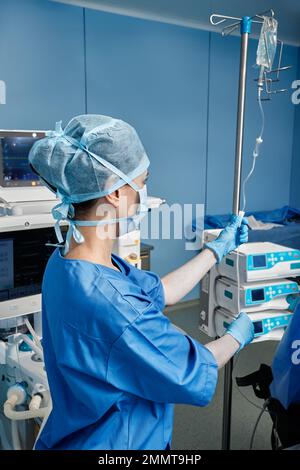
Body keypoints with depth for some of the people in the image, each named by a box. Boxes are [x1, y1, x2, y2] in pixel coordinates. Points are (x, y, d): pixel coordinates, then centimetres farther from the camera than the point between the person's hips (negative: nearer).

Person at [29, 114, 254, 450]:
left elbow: (161, 292, 2)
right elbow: (197, 379, -22)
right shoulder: (110, 307, -37)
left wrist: (219, 247, 8)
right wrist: (238, 335, -4)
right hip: (111, 443, -7)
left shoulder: (68, 259, -9)